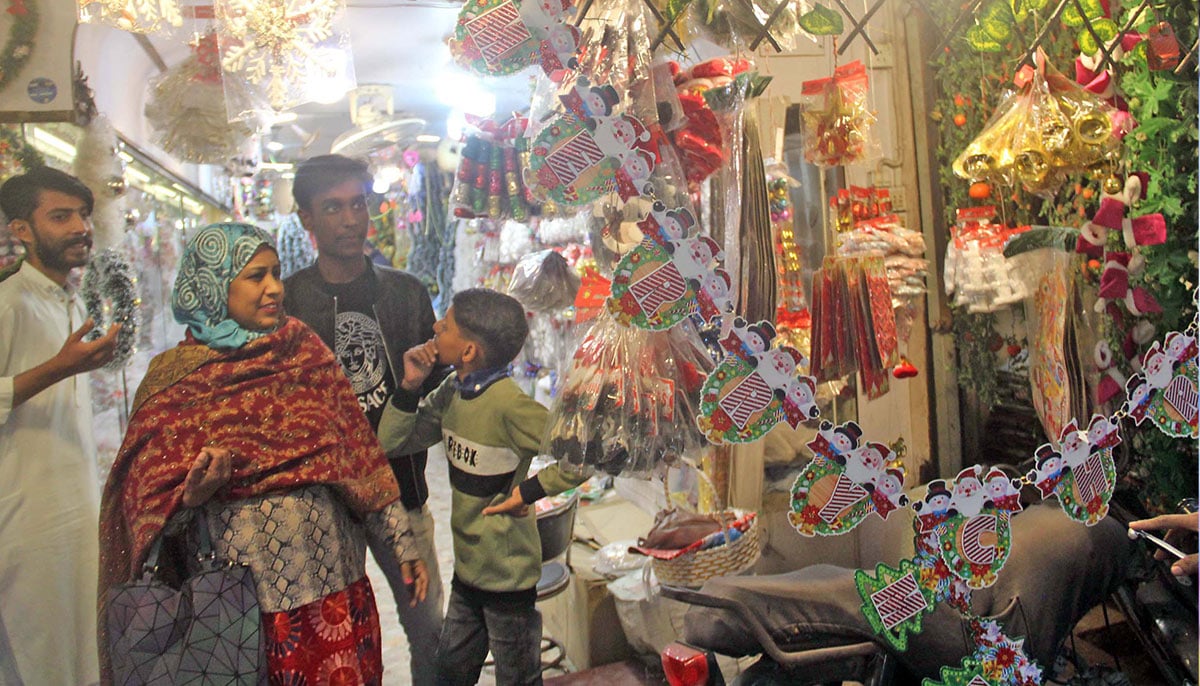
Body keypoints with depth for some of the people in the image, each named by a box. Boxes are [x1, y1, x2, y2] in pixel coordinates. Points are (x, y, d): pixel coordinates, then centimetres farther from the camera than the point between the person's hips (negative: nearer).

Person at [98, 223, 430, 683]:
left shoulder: (303, 348, 5)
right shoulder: (173, 378, -3)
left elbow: (357, 449, 5)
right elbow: (149, 503, -1)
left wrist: (402, 541, 4)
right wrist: (190, 497, -24)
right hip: (241, 599, -3)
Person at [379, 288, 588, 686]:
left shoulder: (508, 404, -26)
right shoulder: (451, 392, -2)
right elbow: (392, 442, 2)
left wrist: (528, 492, -24)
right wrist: (410, 386, -11)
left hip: (508, 574, -7)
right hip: (467, 566, 7)